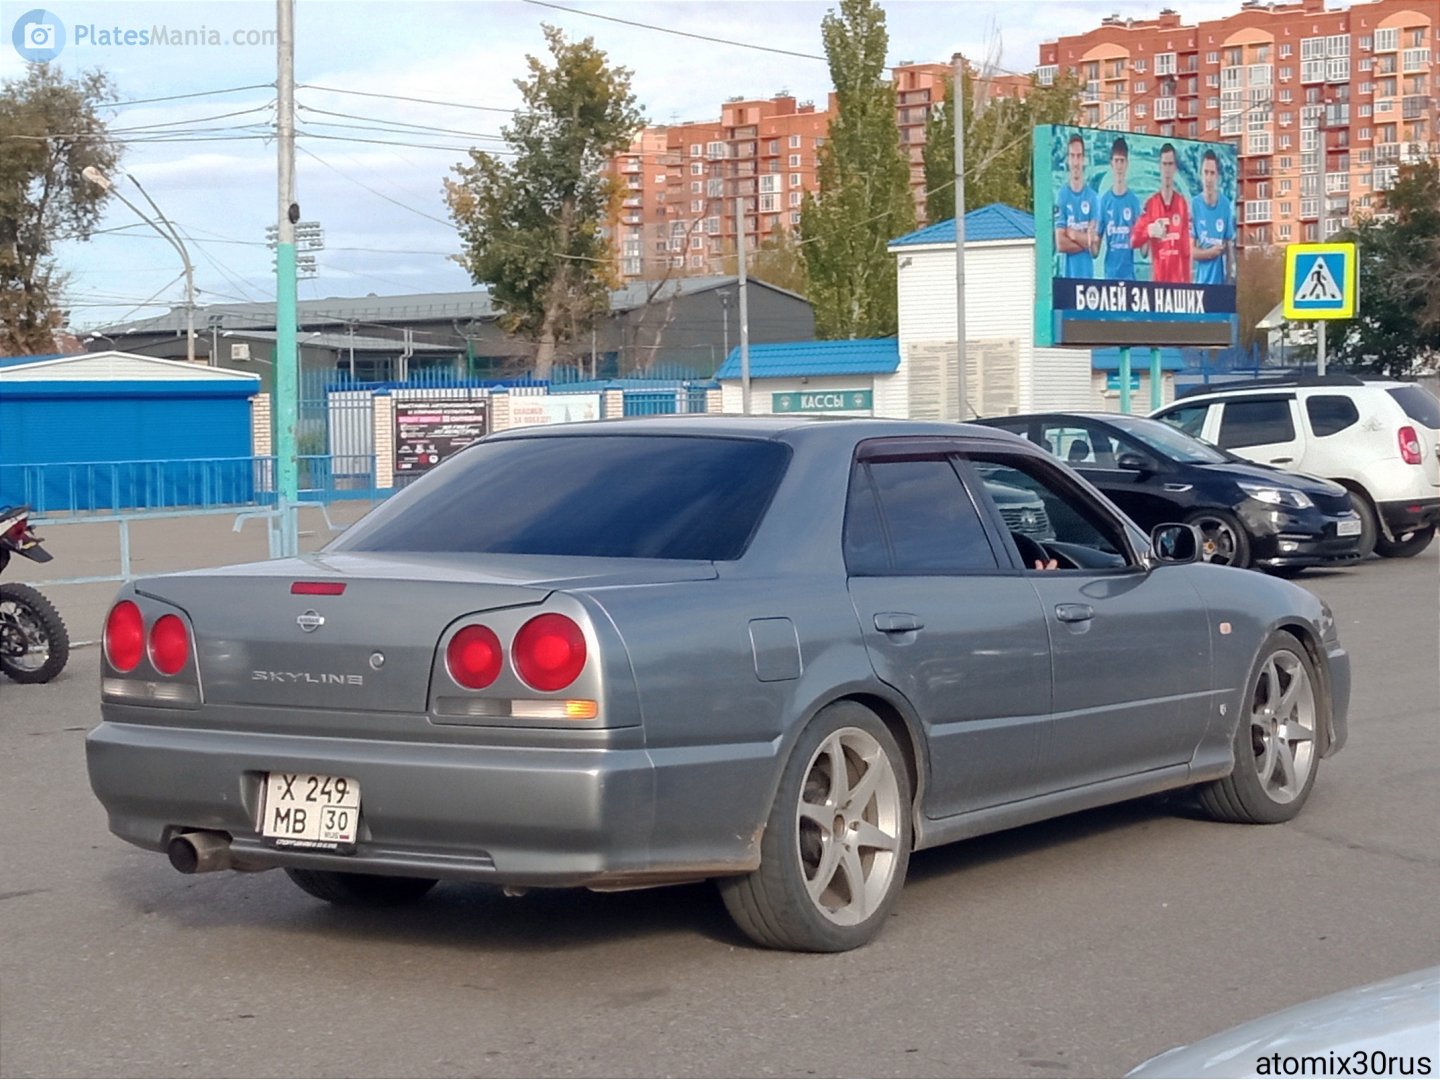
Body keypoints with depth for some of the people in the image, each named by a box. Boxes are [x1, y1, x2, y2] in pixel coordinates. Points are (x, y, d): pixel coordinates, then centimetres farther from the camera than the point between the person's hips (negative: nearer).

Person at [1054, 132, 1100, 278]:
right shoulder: (1061, 196, 0)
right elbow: (1060, 244, -7)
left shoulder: (1093, 197, 4)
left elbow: (1095, 247, -2)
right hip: (1068, 273, -1)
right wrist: (1085, 241, -6)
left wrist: (1072, 233, -8)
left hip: (1088, 272, 1)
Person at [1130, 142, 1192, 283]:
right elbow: (1133, 240, -4)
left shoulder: (1182, 203, 6)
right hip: (1157, 279, -1)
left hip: (1179, 280, 1)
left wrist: (1187, 282, 1)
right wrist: (1149, 231, -24)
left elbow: (1187, 247, 6)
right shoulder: (1150, 204, 2)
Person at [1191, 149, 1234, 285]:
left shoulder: (1226, 207, 1)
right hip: (1201, 281, -1)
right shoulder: (1194, 206, -4)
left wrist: (1229, 280, 0)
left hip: (1220, 280, 1)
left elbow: (1230, 247, 6)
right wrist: (1210, 252, -19)